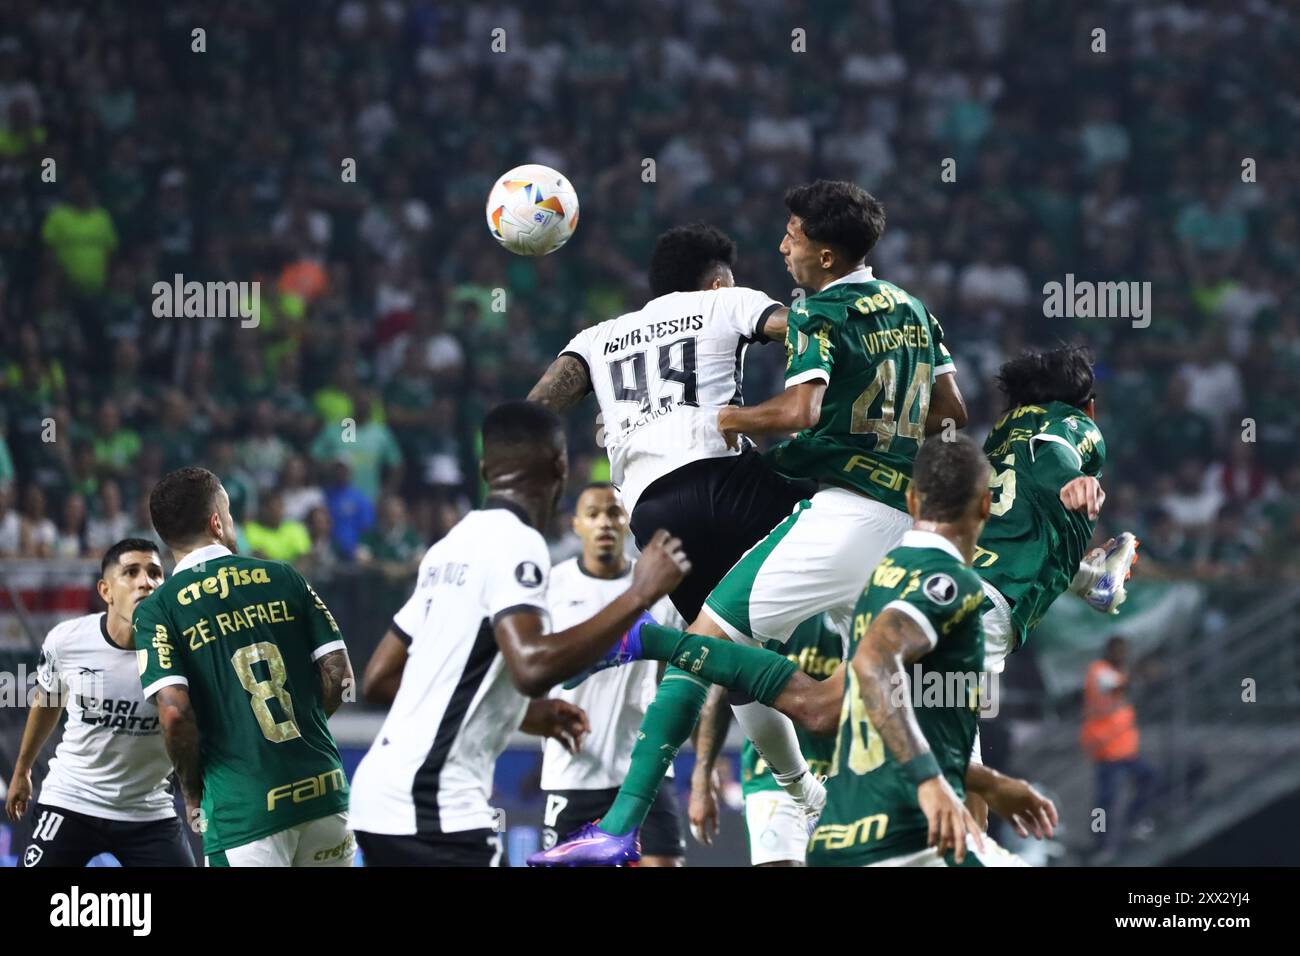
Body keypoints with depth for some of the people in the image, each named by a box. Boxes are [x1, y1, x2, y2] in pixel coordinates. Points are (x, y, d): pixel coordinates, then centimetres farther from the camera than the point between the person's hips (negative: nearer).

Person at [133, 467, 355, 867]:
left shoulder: (157, 610, -1)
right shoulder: (283, 578, 7)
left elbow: (175, 712, -12)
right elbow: (339, 676, 5)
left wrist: (193, 793, 3)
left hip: (242, 809, -3)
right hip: (322, 787, 3)